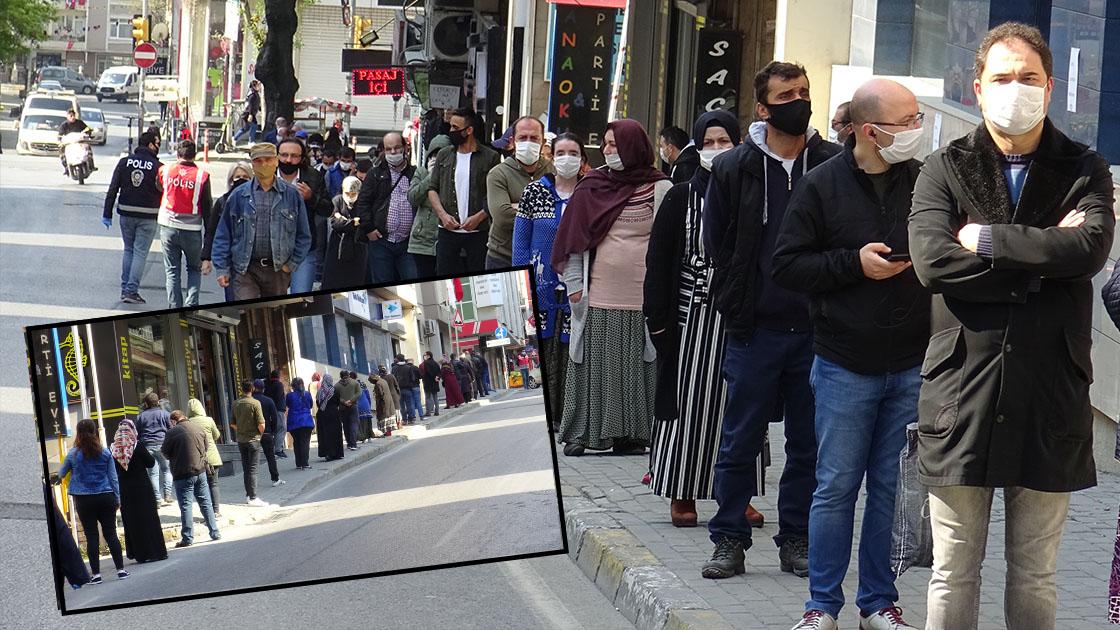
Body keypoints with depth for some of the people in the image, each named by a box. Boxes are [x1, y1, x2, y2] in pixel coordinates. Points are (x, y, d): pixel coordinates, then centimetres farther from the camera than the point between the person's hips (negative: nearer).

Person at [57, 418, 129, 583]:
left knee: (91, 536, 2)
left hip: (84, 500, -1)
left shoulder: (73, 454, -4)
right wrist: (117, 499, 11)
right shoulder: (105, 452, 0)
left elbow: (61, 474, 10)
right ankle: (120, 569, 4)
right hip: (106, 498, 1)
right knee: (111, 533, 6)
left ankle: (96, 573, 0)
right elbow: (113, 477, 4)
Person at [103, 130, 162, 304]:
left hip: (126, 214, 4)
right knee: (140, 253, 1)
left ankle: (125, 288, 16)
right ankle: (131, 291, -4)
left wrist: (107, 214, 5)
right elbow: (164, 193, -7)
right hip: (148, 217, -4)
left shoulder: (124, 162, 1)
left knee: (128, 250, 17)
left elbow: (112, 189, 1)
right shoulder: (158, 167, -9)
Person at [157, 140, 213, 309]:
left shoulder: (165, 170, -1)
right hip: (192, 230, -1)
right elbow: (207, 207, -2)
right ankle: (191, 303, -1)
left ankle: (175, 307, 5)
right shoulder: (202, 175, -6)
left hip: (168, 228, 1)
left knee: (172, 271, 9)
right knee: (195, 269, 15)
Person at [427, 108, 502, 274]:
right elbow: (432, 189, 11)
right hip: (448, 231, 3)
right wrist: (443, 215, -4)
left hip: (478, 232, -3)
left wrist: (479, 217, -14)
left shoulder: (490, 157, 0)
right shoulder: (444, 155, 13)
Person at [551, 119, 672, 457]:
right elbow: (574, 238, 11)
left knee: (637, 363, 1)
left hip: (642, 294, -2)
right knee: (593, 362, 3)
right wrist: (574, 283, 4)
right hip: (598, 293, 2)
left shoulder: (659, 188, 2)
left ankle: (630, 434, 7)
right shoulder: (592, 187, 9)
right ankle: (582, 432, 8)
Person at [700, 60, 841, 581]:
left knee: (809, 443, 8)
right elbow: (716, 245, 8)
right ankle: (729, 540, 12)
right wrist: (737, 307, 2)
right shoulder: (733, 169, 3)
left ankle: (798, 540, 18)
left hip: (817, 328, 0)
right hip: (755, 329, 0)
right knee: (740, 440, 3)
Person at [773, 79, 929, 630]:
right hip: (846, 368, -2)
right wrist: (855, 263, -13)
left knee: (894, 488, 7)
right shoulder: (822, 186, -4)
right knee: (836, 487, 3)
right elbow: (786, 265, -3)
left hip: (912, 367, 2)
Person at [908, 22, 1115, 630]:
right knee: (953, 574, 6)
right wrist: (1042, 255, -12)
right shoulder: (945, 169, 4)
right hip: (962, 393, -1)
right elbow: (933, 261, -13)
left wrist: (987, 240, -12)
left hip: (1050, 397, 1)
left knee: (1034, 575, 10)